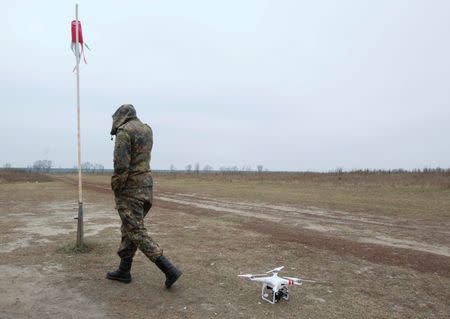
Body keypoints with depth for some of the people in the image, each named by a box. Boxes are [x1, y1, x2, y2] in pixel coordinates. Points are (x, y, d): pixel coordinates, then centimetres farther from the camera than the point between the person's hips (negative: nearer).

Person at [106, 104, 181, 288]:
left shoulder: (124, 132, -14)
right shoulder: (147, 129, 12)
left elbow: (121, 166, -21)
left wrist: (115, 189, -7)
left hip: (129, 190, -8)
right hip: (146, 187, 8)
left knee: (137, 234, -4)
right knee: (129, 230, 18)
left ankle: (169, 270, -8)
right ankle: (124, 271, 26)